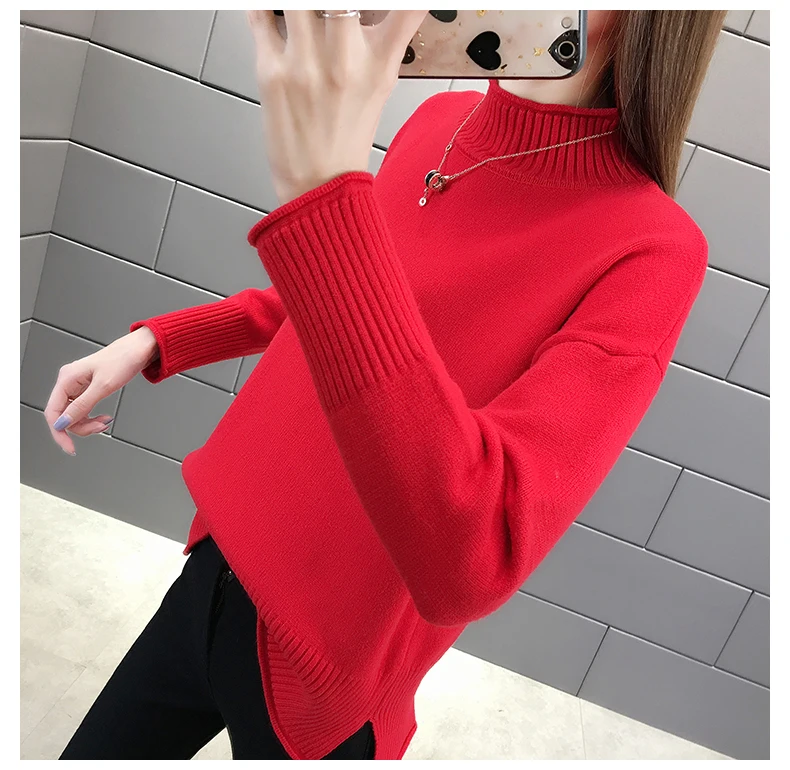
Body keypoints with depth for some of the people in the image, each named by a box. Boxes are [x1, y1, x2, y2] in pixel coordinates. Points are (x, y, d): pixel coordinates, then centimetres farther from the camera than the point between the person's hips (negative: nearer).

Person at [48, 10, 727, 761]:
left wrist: (322, 192, -39)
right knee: (92, 755, 24)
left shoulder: (650, 253, -23)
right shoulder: (439, 120, -4)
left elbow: (465, 563, -37)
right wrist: (154, 340, 6)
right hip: (214, 572, 6)